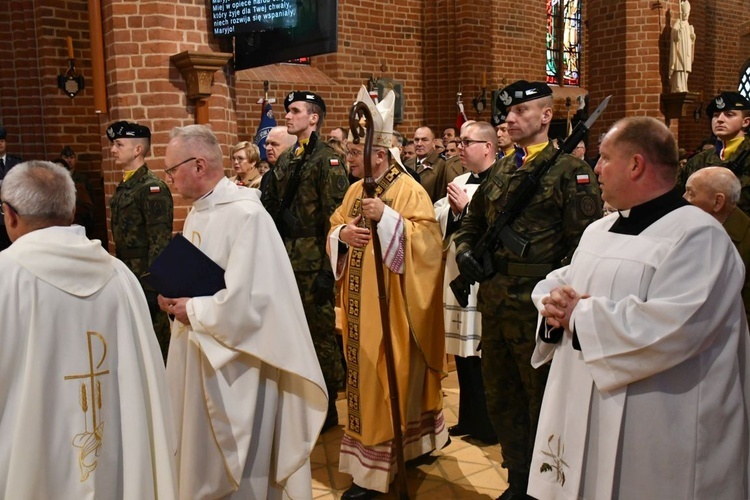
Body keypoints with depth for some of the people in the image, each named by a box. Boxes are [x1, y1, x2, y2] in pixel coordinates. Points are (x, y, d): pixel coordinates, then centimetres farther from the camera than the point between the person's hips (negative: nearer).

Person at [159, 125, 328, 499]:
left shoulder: (246, 214, -21)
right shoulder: (197, 211, 8)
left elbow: (244, 303, -27)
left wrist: (191, 311, -14)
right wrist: (174, 298, -3)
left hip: (235, 363, -9)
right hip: (197, 353, 9)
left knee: (236, 469, 9)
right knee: (200, 458, 21)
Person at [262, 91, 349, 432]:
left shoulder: (327, 160, -8)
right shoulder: (285, 161, 15)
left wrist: (329, 268, -19)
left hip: (313, 263, -8)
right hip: (285, 260, 8)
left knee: (320, 334, 2)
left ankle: (327, 407, 16)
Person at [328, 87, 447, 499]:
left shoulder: (409, 190, -11)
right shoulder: (355, 191, 12)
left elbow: (427, 240, -19)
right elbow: (332, 228, 14)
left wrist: (386, 217, -28)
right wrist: (341, 233, -8)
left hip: (392, 309, -7)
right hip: (361, 306, 8)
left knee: (389, 378, -1)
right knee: (364, 375, 15)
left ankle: (376, 466, 10)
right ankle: (370, 459, 31)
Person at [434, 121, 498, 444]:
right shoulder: (458, 182, 14)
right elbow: (438, 222, 8)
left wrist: (467, 208, -16)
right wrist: (453, 210, -11)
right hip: (458, 276, 8)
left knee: (485, 354, 0)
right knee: (463, 352, 15)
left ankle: (491, 424, 17)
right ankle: (470, 418, 30)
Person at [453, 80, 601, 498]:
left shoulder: (570, 170, -8)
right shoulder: (500, 172, 13)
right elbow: (472, 224, 22)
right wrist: (465, 251, 3)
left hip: (537, 308, -7)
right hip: (494, 305, 7)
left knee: (542, 402, 8)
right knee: (502, 401, 18)